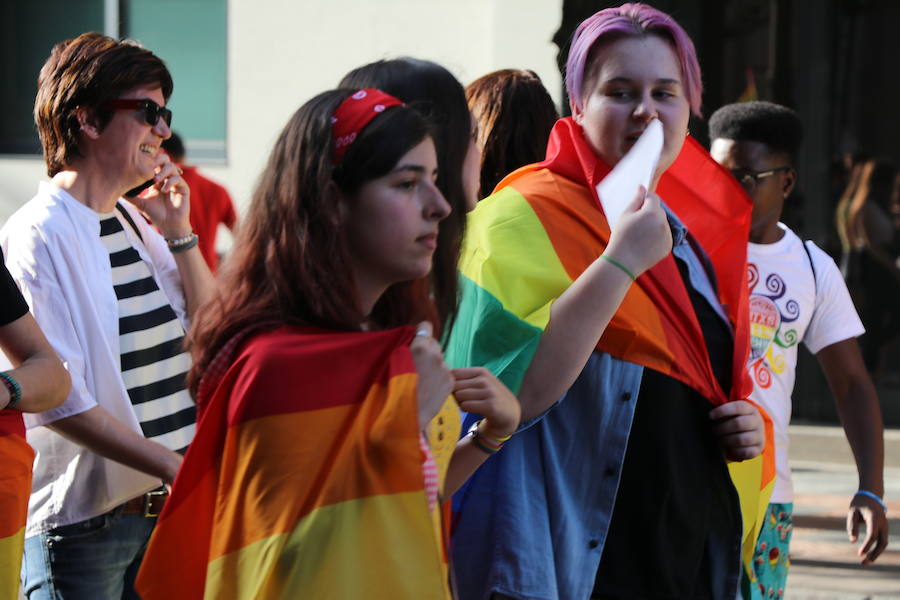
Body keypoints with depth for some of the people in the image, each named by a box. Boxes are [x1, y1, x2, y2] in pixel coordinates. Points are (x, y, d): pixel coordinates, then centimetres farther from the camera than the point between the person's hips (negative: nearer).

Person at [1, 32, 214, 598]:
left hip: (165, 507, 7)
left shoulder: (136, 223, 12)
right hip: (82, 523, -7)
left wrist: (179, 233, 2)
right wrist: (173, 466, -19)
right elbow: (56, 398, -18)